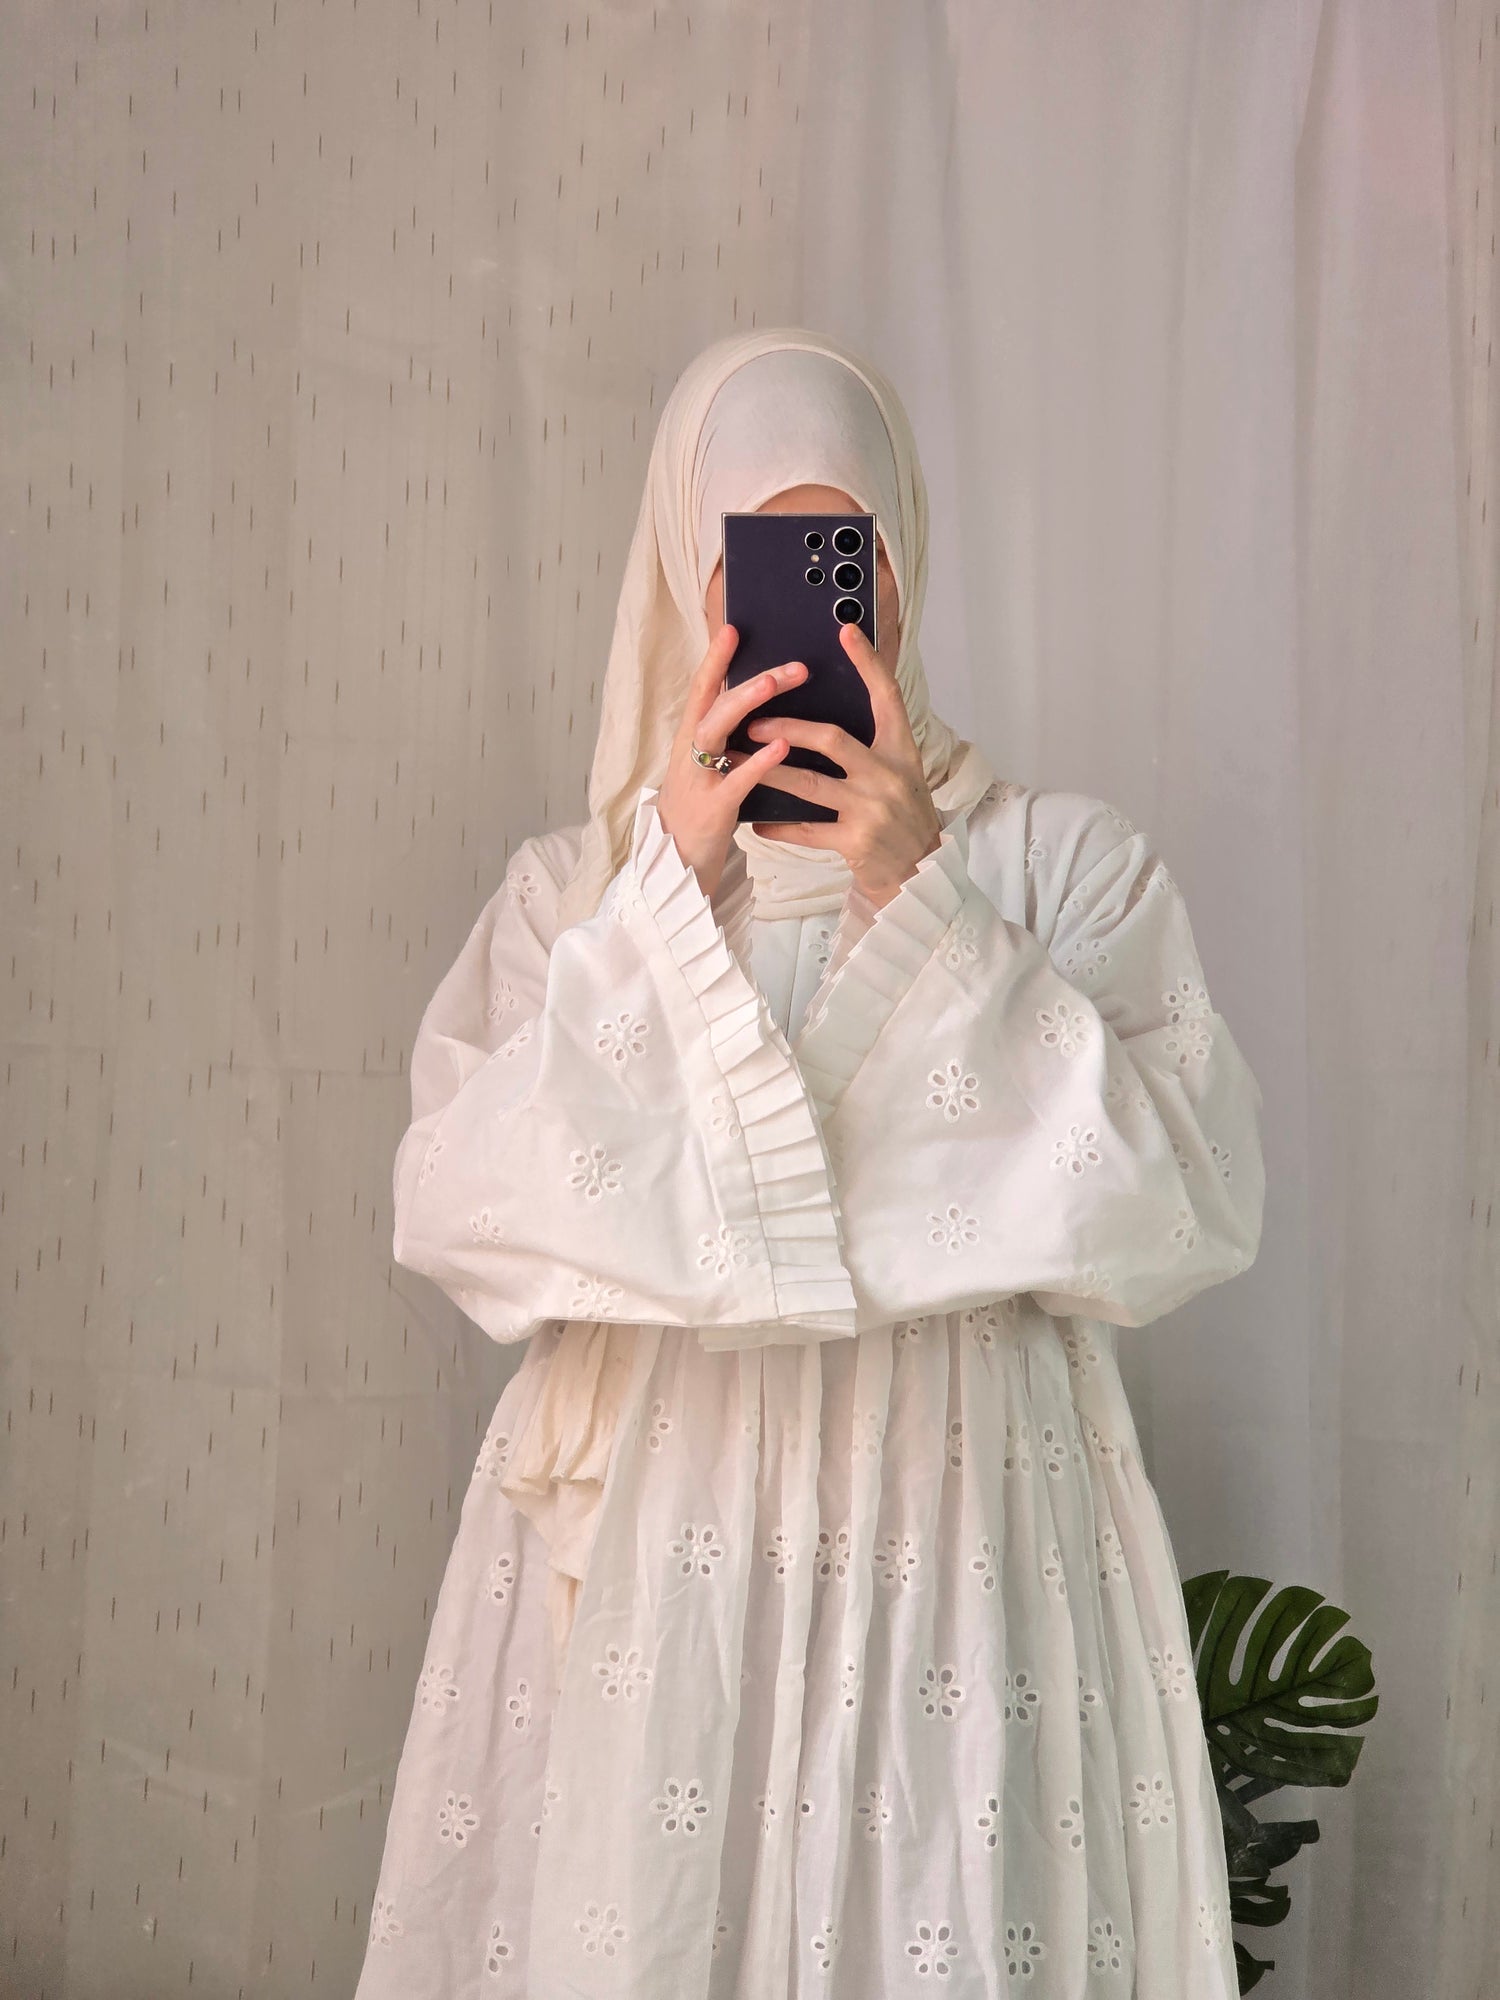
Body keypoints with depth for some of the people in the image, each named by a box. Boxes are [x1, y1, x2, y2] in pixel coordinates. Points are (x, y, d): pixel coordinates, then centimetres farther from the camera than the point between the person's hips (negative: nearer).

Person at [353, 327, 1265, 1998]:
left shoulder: (1060, 863, 4)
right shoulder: (575, 884, 7)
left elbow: (1191, 1201, -8)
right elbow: (460, 1214, -6)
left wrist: (924, 909, -13)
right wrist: (668, 894, -12)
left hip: (965, 1550, 0)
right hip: (650, 1551, 1)